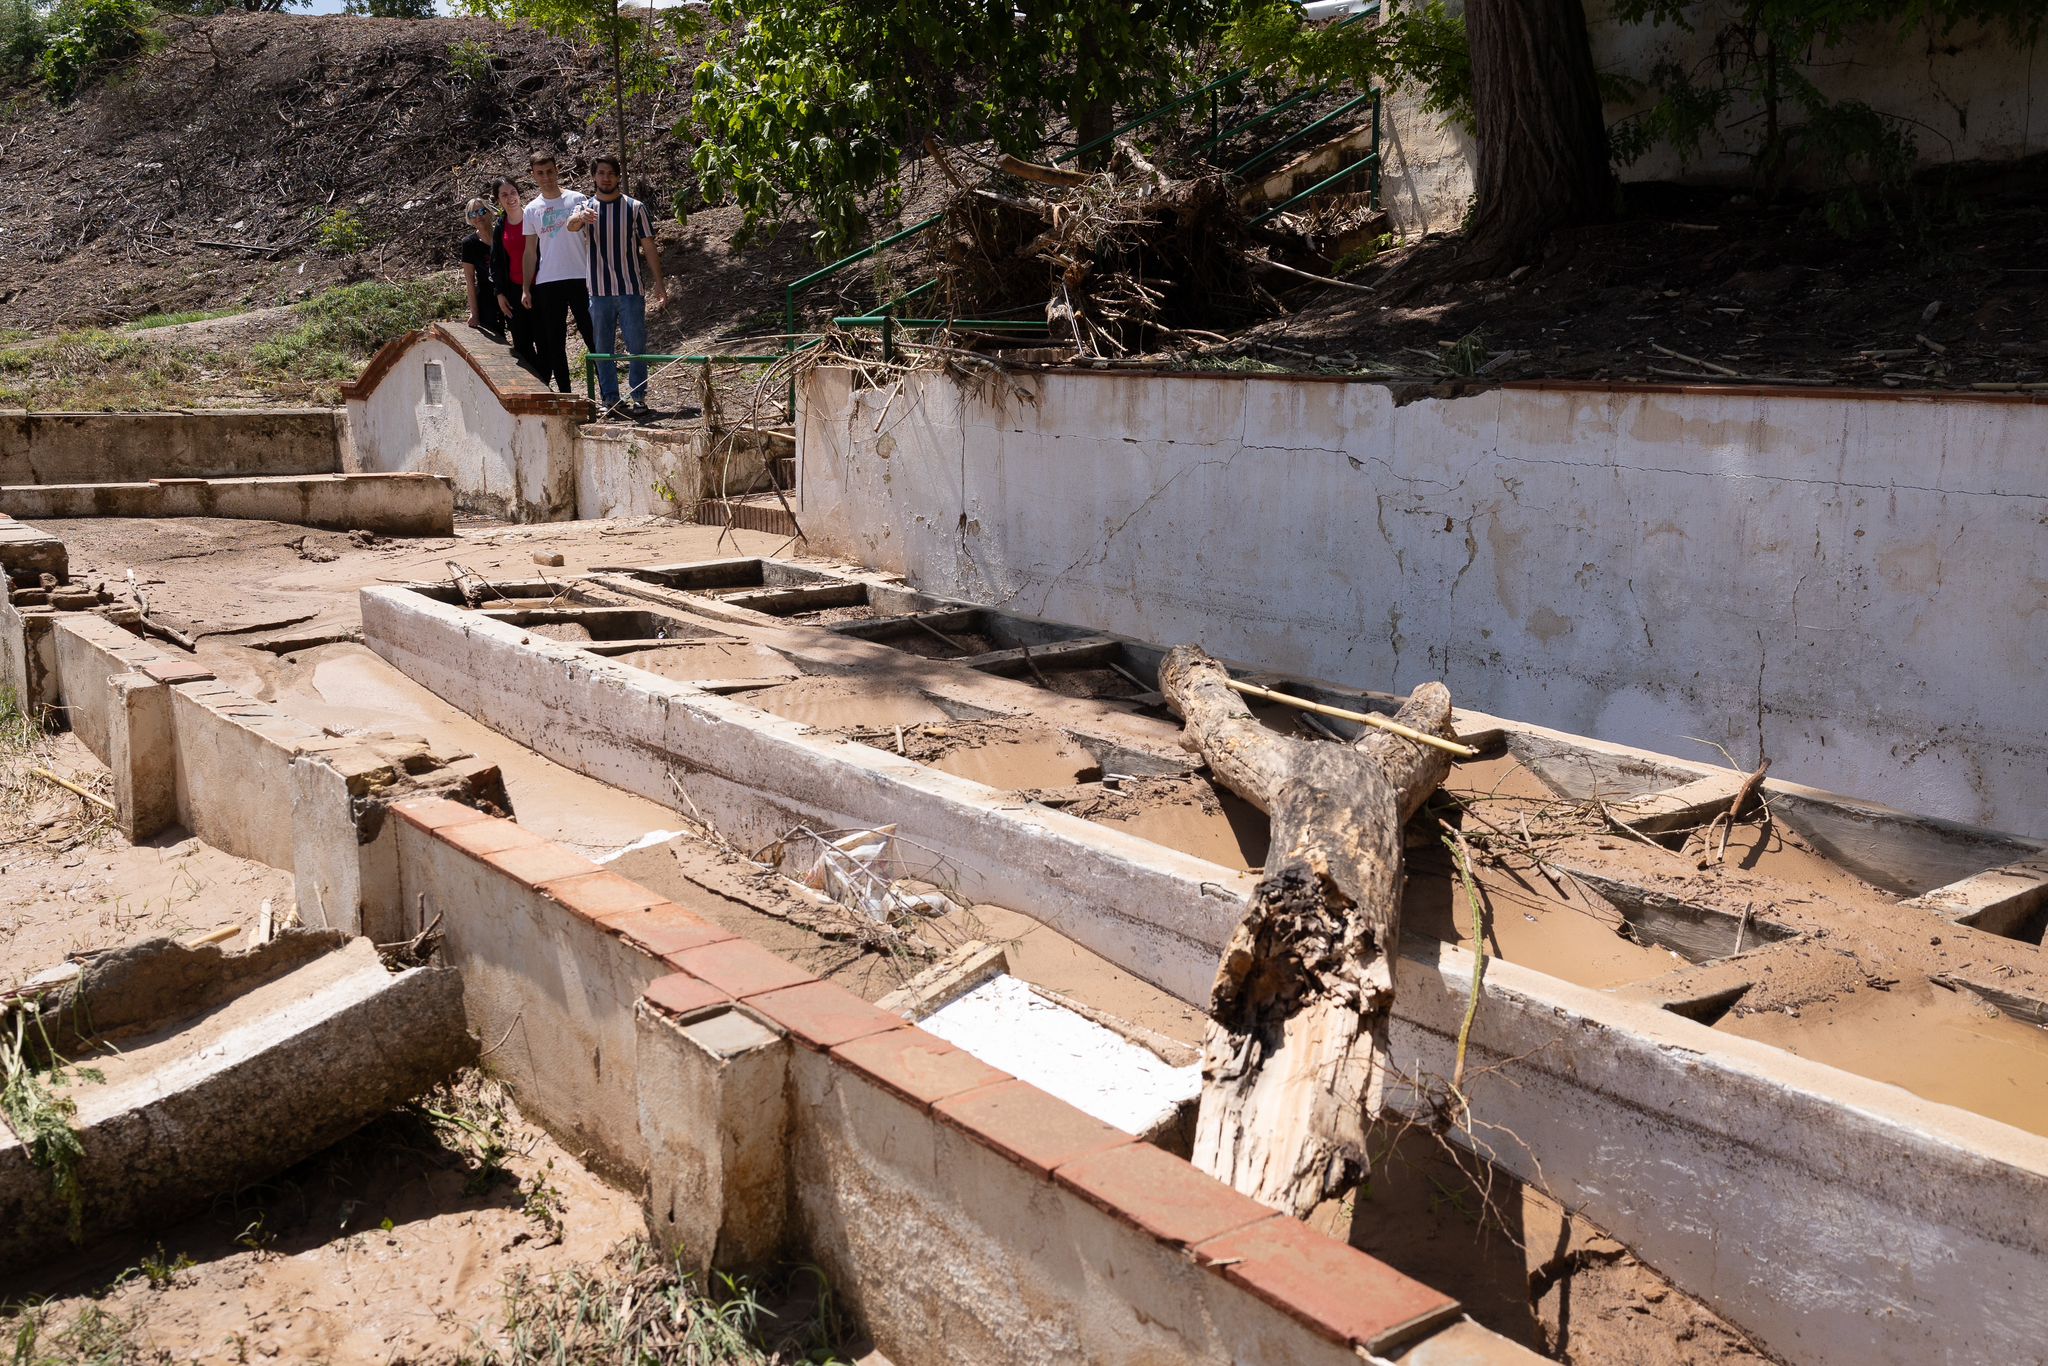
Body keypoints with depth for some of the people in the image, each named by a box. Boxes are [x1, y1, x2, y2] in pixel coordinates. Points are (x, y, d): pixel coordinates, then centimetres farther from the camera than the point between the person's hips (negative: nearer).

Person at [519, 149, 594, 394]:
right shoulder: (532, 209, 11)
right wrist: (526, 288, 10)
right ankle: (565, 395, 11)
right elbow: (531, 252, 14)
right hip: (547, 283, 4)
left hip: (580, 279, -4)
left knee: (592, 337, -2)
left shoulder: (577, 200, 1)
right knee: (554, 343, 5)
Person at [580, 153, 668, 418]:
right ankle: (610, 399, 12)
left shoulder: (635, 207, 3)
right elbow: (571, 226, -16)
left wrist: (658, 282, -3)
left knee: (637, 346, -1)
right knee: (602, 348, 5)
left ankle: (639, 398, 7)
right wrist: (580, 219, -40)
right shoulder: (586, 209, 6)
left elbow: (649, 246, 3)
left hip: (630, 289, -2)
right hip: (599, 291, 2)